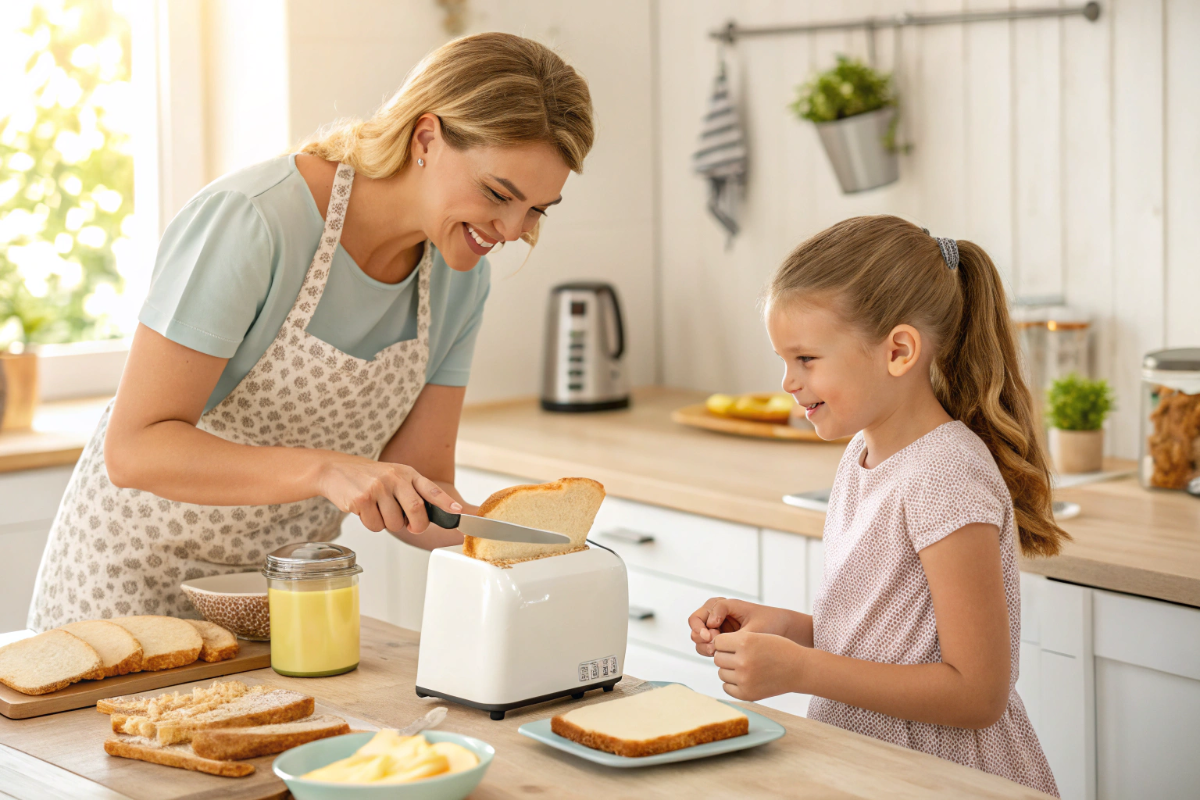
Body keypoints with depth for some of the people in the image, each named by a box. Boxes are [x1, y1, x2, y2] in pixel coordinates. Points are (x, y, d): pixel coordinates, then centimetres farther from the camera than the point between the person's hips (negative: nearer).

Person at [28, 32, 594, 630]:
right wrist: (324, 470, -36)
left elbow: (414, 489, -4)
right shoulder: (249, 221, -24)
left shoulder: (461, 276, -4)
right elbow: (134, 448, -26)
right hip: (139, 576, -5)